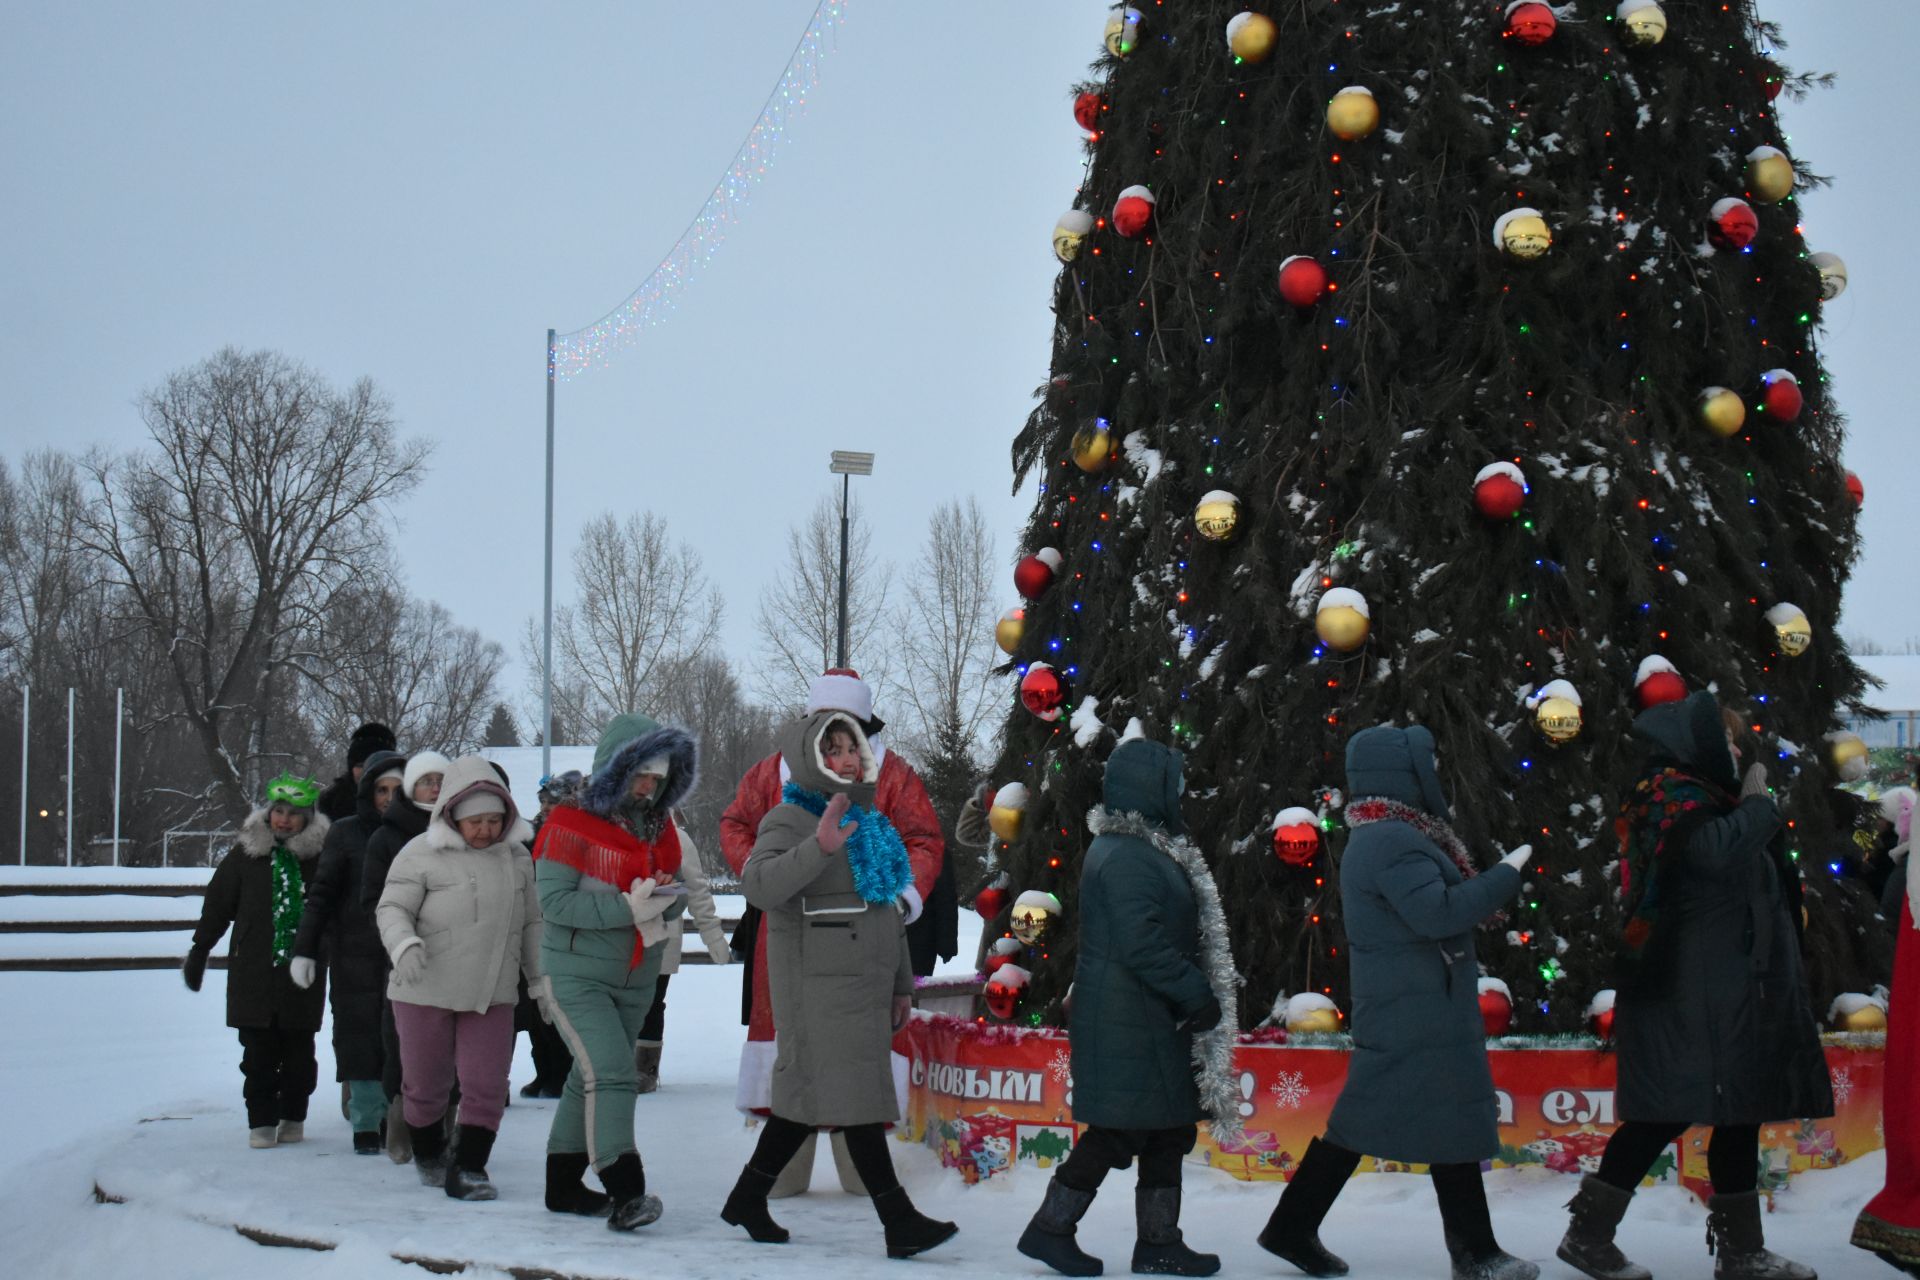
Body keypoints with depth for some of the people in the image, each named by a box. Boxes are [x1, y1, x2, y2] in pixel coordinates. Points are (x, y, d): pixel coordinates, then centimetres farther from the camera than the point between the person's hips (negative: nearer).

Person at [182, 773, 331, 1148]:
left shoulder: (320, 856, 0)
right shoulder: (246, 854, 3)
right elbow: (217, 905, 8)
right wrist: (199, 952, 9)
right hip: (254, 972, 0)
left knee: (298, 1050, 5)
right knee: (259, 1051, 0)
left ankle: (293, 1117, 19)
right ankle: (261, 1121, 6)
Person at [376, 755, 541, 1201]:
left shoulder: (517, 856, 7)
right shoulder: (422, 852, -7)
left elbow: (531, 923, 16)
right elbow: (392, 907, -9)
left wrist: (542, 978, 14)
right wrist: (404, 945, -29)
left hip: (492, 996, 3)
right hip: (426, 993, -3)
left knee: (486, 1086, -5)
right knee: (425, 1085, 10)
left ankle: (467, 1168, 5)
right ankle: (428, 1155, 34)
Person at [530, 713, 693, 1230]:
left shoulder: (660, 826, 8)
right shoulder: (571, 823, -13)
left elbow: (677, 891, 12)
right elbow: (553, 901, -19)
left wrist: (668, 901, -13)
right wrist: (627, 907, -25)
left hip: (636, 981, 7)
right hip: (576, 977, -7)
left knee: (590, 1079, 15)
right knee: (611, 1074, -19)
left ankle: (564, 1186, 25)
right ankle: (624, 1190, -24)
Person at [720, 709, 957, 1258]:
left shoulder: (870, 822, 17)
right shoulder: (790, 821, -9)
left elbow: (889, 910, 23)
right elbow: (759, 885, -27)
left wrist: (901, 984, 22)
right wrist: (819, 848, -39)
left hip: (866, 983, 8)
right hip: (819, 984, -8)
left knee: (808, 1093, 13)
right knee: (856, 1097, -8)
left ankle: (748, 1197, 25)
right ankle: (899, 1221, -8)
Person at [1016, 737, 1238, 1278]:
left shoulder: (1145, 849, 14)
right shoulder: (1127, 859, -20)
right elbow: (1143, 946, -25)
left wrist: (1193, 994, 14)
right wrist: (1198, 995, -18)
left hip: (1150, 1019, 10)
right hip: (1129, 1023, -10)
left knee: (1168, 1130, 12)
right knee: (1120, 1130, -4)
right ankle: (1050, 1228, 7)